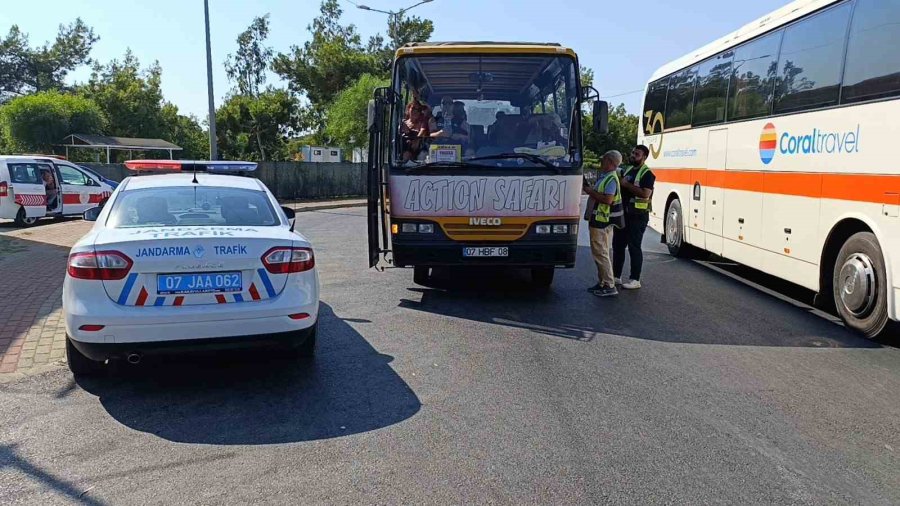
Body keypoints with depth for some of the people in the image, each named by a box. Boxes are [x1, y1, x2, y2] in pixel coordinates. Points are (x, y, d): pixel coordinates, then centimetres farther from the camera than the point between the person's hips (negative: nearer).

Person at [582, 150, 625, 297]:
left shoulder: (611, 179, -17)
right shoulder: (603, 176, 16)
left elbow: (608, 199, -27)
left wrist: (591, 192, -18)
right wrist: (590, 190, 9)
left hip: (602, 222, -11)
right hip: (601, 220, 11)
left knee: (601, 253, -8)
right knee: (604, 252, 16)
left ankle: (610, 286, -5)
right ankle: (603, 282, 25)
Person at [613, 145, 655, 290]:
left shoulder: (647, 174, -9)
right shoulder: (626, 170, 15)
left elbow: (646, 193, -23)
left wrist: (626, 184, -20)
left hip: (637, 216, -8)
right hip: (623, 213, 8)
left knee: (634, 247, -4)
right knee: (618, 245, 11)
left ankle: (635, 280, 3)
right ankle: (616, 276, 21)